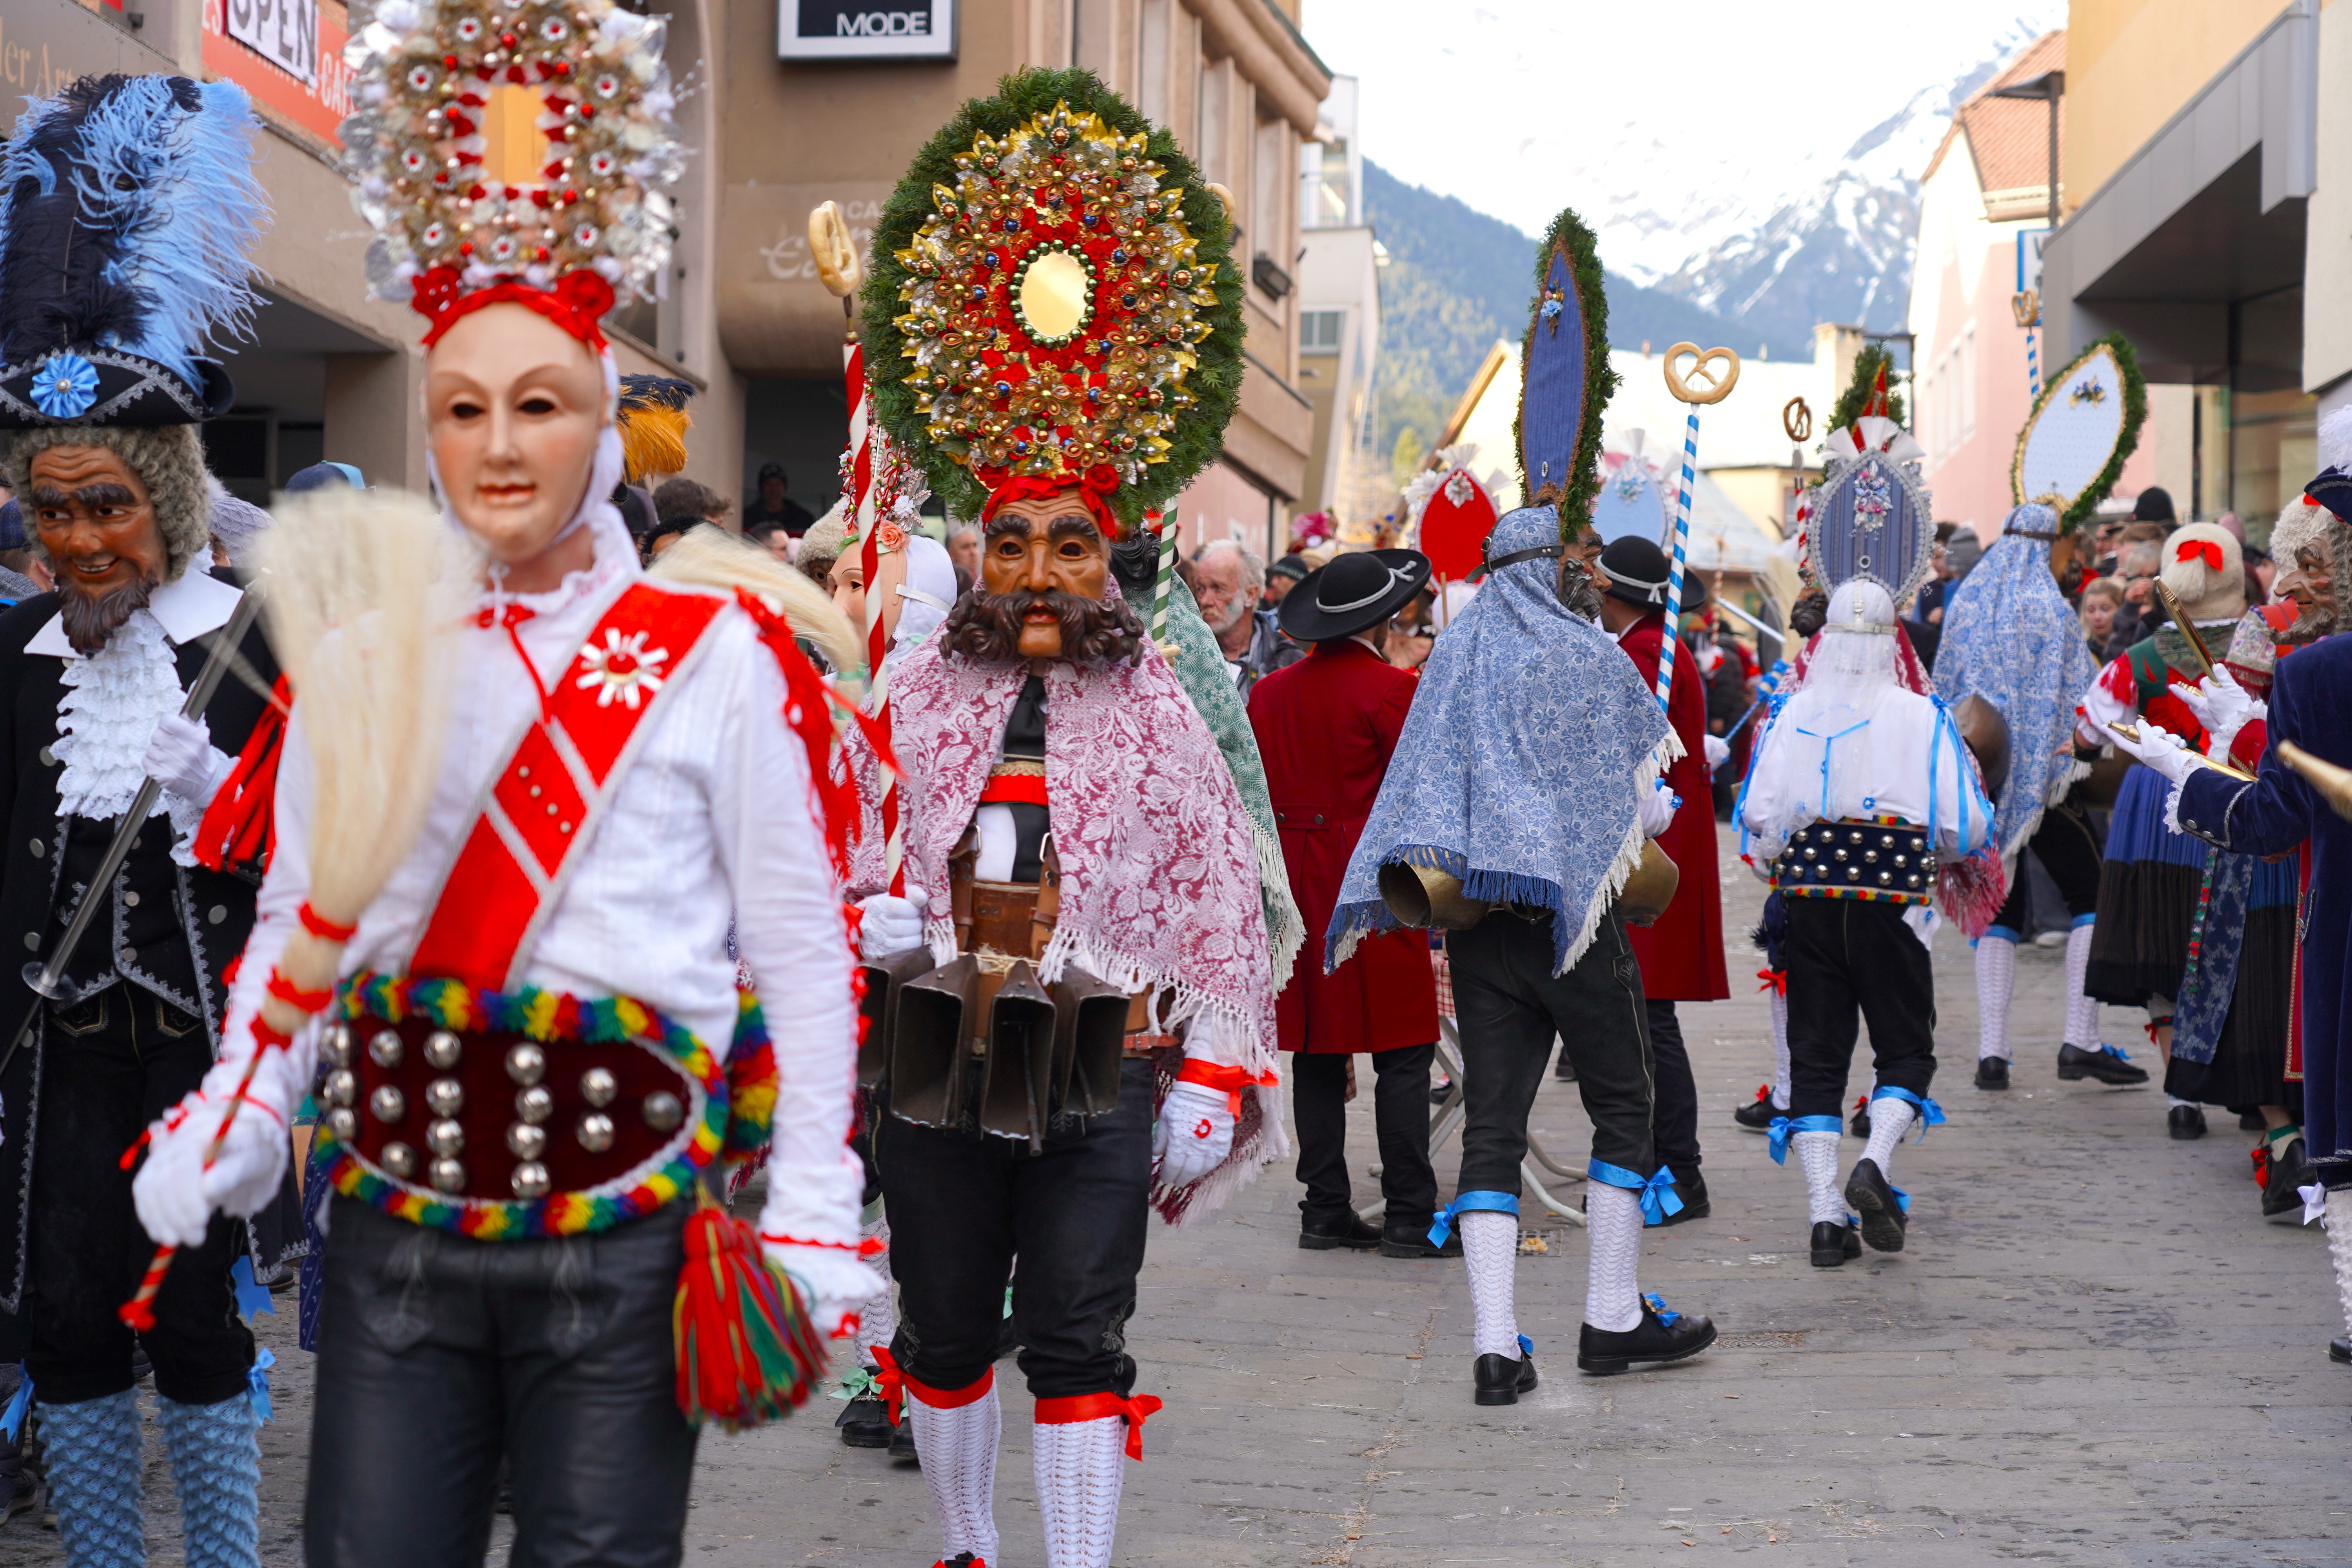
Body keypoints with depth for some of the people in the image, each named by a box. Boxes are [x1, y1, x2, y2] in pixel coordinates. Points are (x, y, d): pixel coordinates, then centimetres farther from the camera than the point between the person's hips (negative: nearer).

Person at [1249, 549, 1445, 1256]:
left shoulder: (1270, 693, 8)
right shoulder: (1390, 688, -10)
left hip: (1299, 885, 6)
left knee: (1316, 1051, 9)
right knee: (1404, 1053, -1)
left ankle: (1325, 1210, 12)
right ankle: (1409, 1217, -2)